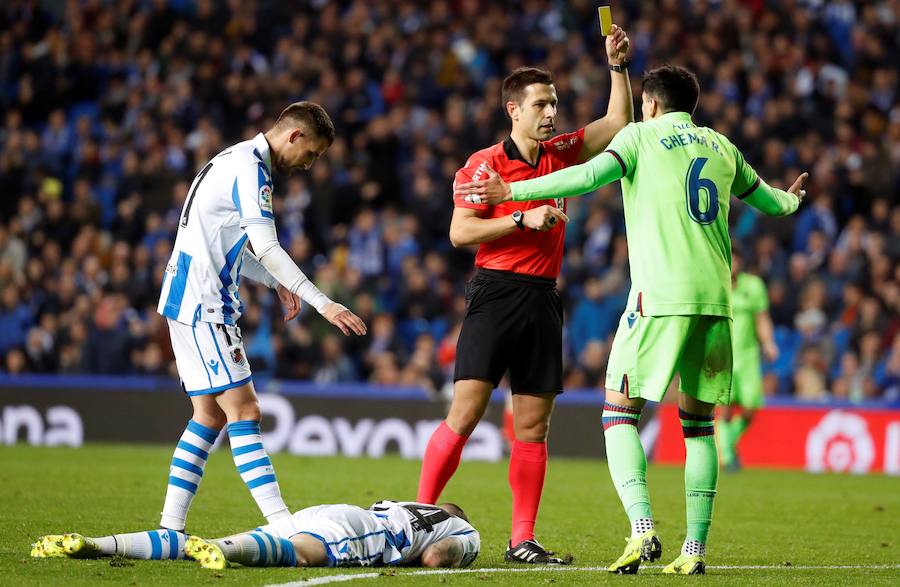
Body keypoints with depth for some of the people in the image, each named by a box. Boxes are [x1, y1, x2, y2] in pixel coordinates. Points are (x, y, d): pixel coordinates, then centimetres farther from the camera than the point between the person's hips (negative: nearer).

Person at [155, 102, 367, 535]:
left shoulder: (237, 161, 18)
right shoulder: (249, 169, -14)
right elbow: (266, 248, -23)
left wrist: (276, 282, 17)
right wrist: (322, 303, -25)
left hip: (189, 302, 10)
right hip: (202, 304, -10)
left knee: (210, 415, 11)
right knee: (243, 412, -13)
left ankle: (169, 528, 10)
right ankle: (283, 524, -17)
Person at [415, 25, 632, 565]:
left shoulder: (560, 154, 13)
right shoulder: (485, 164, -4)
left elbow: (618, 124, 18)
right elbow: (460, 232, -10)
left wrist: (618, 66, 7)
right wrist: (523, 219, -16)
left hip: (543, 299, 5)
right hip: (495, 293, -5)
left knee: (533, 425, 3)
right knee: (466, 412, -11)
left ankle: (522, 540, 6)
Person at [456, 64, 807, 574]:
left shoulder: (642, 136, 4)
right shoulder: (720, 146, 18)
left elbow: (591, 175, -13)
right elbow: (768, 200, 32)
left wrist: (512, 192, -13)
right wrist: (792, 200, 56)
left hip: (660, 299, -5)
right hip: (715, 301, 5)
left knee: (620, 414, 0)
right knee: (698, 421, 12)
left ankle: (643, 530, -18)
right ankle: (696, 547, 5)